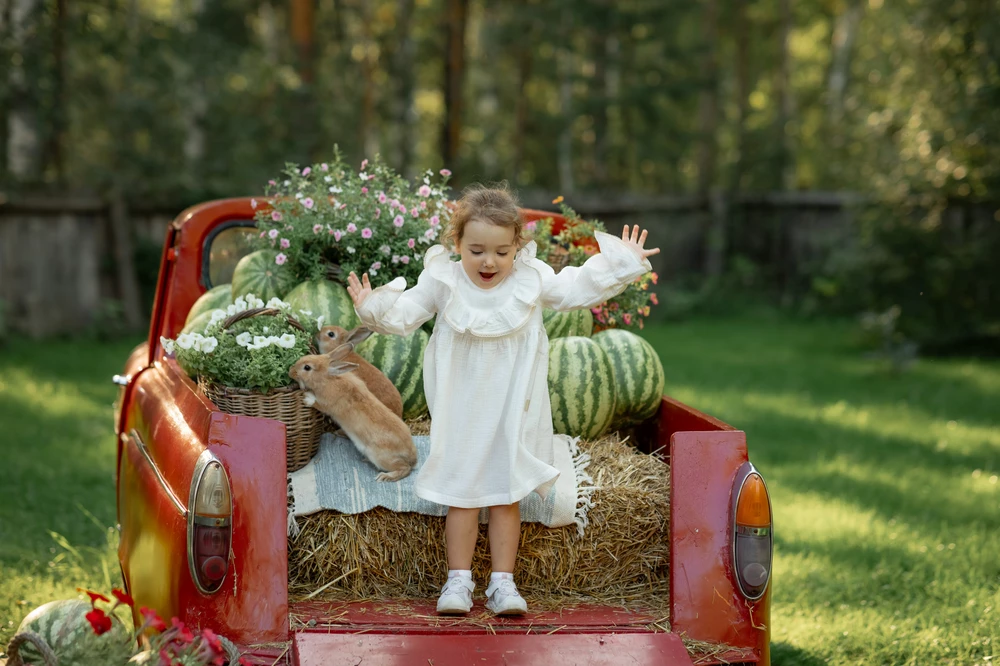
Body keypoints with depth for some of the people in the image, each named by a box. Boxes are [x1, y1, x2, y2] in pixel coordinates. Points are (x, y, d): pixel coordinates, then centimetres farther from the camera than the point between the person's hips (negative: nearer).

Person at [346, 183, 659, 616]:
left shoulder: (532, 280, -4)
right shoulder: (443, 282, -8)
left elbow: (576, 289, 7)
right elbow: (406, 314, -3)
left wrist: (622, 262, 2)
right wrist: (374, 306, -21)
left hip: (513, 412, 1)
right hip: (460, 413, -1)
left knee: (507, 495, 5)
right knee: (461, 494, 2)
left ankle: (503, 582, 11)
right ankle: (458, 581, 9)